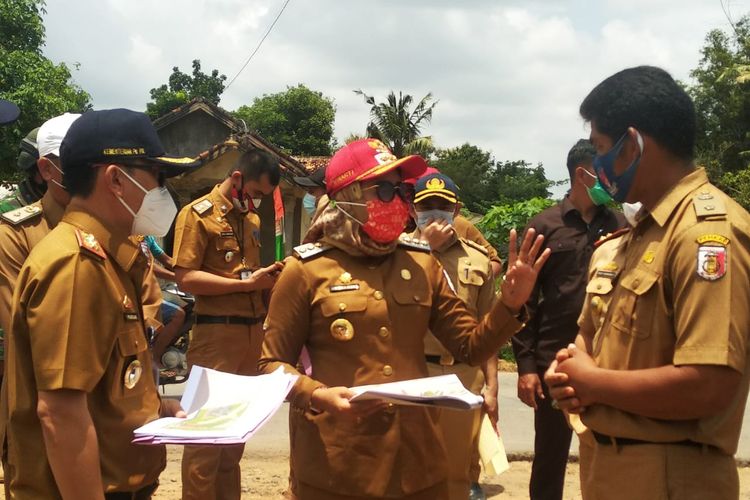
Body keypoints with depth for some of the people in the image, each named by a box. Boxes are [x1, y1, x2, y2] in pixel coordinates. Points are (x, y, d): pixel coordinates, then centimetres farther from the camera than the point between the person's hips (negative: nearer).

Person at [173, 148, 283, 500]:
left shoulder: (253, 220, 17)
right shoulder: (198, 214, -6)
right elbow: (185, 278, -15)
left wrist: (268, 278, 7)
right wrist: (246, 283, -19)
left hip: (252, 333, 8)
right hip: (216, 334, -7)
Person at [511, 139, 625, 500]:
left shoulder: (620, 226, 6)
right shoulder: (544, 226, 0)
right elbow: (524, 300, -1)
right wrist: (525, 364, -6)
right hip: (553, 361, -2)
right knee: (550, 456, 10)